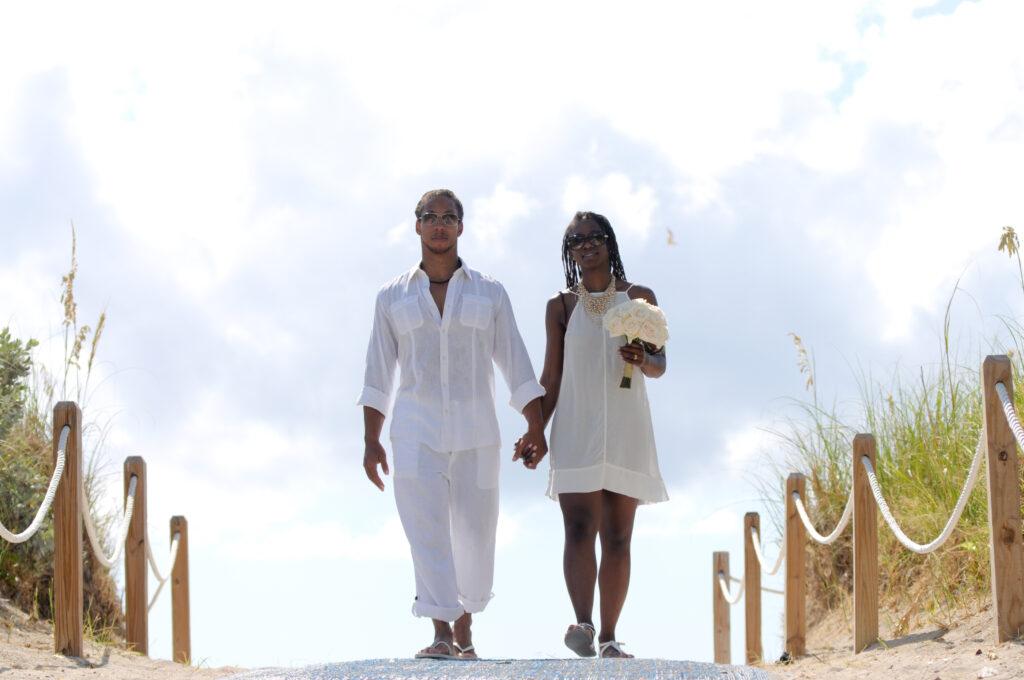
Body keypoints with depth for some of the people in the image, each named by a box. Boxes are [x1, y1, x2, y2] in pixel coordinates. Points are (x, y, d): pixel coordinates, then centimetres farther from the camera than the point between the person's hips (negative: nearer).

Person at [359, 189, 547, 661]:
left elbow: (515, 364, 6)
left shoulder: (489, 294, 7)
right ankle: (441, 634, -18)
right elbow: (378, 374, 8)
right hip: (415, 431, -1)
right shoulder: (394, 298, 8)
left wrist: (536, 427, -3)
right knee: (427, 531, -13)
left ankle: (464, 625, 24)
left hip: (474, 432, 1)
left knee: (475, 534, 3)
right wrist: (371, 441, 1)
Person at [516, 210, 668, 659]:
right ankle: (582, 625, -31)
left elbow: (660, 364, 7)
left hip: (625, 431, 1)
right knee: (580, 527, -17)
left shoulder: (639, 298, 7)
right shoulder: (561, 307, 8)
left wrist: (643, 361, -17)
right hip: (576, 430, -1)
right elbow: (551, 378, 8)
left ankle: (608, 637, 4)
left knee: (617, 537, 1)